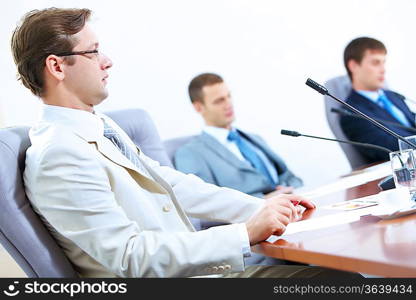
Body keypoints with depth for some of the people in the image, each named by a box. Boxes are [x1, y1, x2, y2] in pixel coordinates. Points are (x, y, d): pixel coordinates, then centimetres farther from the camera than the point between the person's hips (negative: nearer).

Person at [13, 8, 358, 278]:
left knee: (338, 273, 0)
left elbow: (172, 184, 12)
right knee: (339, 276, -12)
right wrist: (246, 234, -24)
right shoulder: (58, 155, -20)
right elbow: (131, 258, -24)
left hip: (191, 263, 8)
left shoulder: (100, 126, 10)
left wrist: (262, 208, 6)